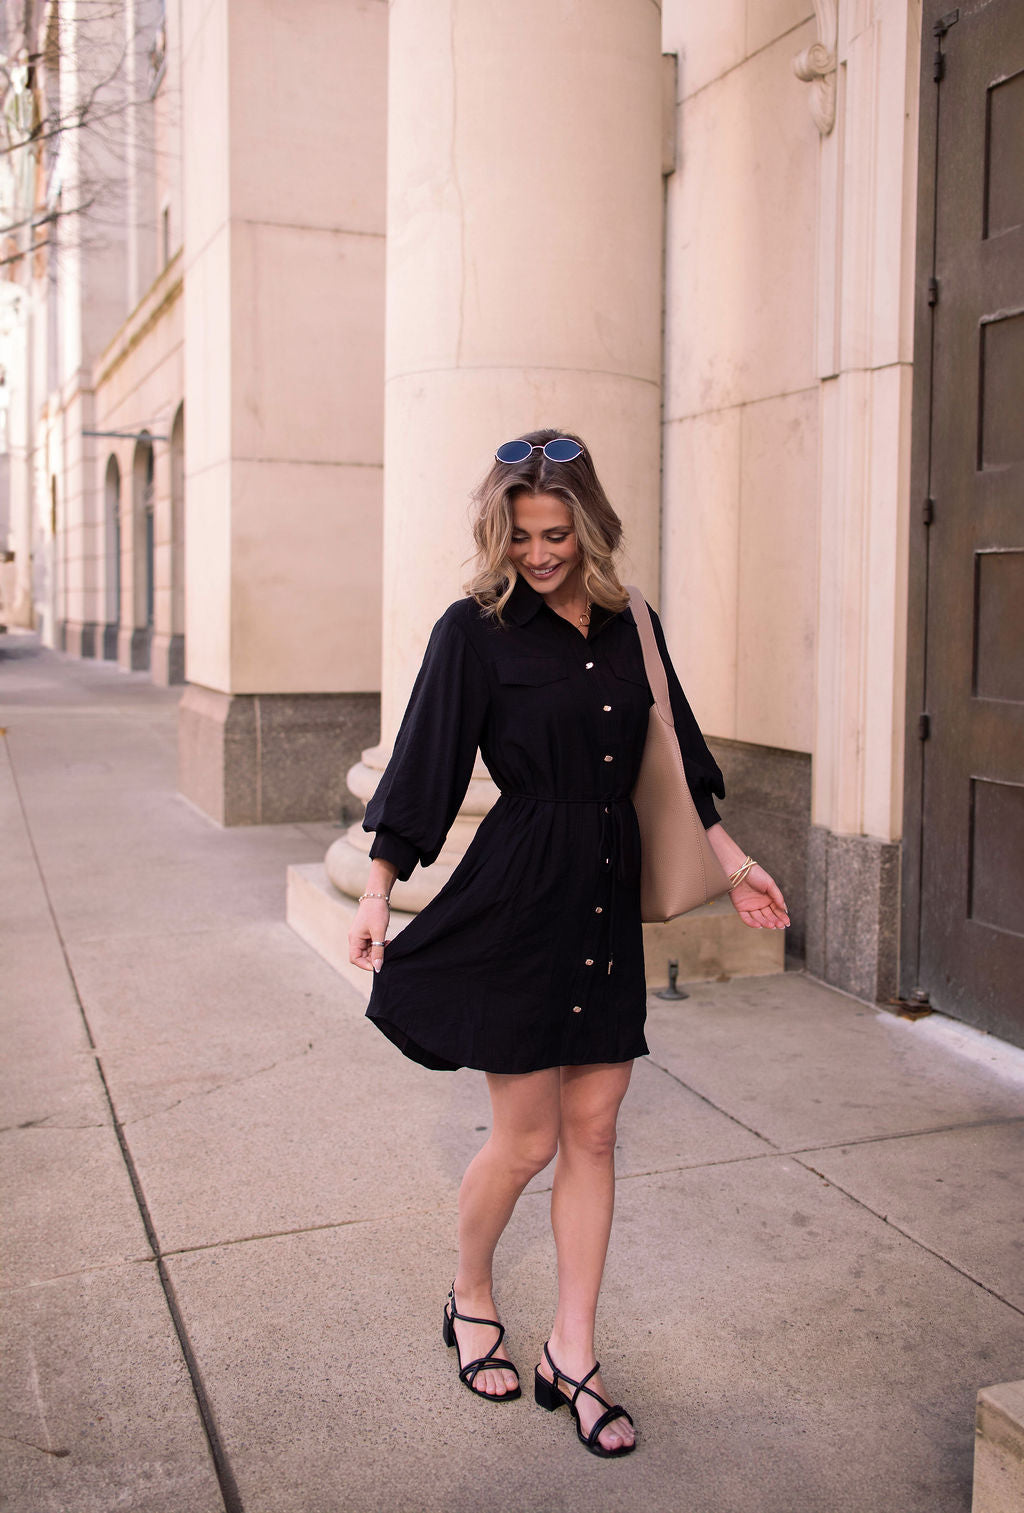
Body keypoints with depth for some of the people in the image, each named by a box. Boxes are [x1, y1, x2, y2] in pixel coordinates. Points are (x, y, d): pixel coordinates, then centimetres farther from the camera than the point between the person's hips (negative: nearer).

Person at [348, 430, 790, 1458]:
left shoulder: (629, 626, 8)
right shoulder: (476, 630, -6)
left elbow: (675, 756, 16)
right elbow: (424, 764, -7)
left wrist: (729, 857, 14)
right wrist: (377, 893, -11)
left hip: (610, 893, 5)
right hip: (517, 898, -5)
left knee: (592, 1132, 9)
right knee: (527, 1140, 3)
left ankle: (571, 1354, 22)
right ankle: (470, 1299, 32)